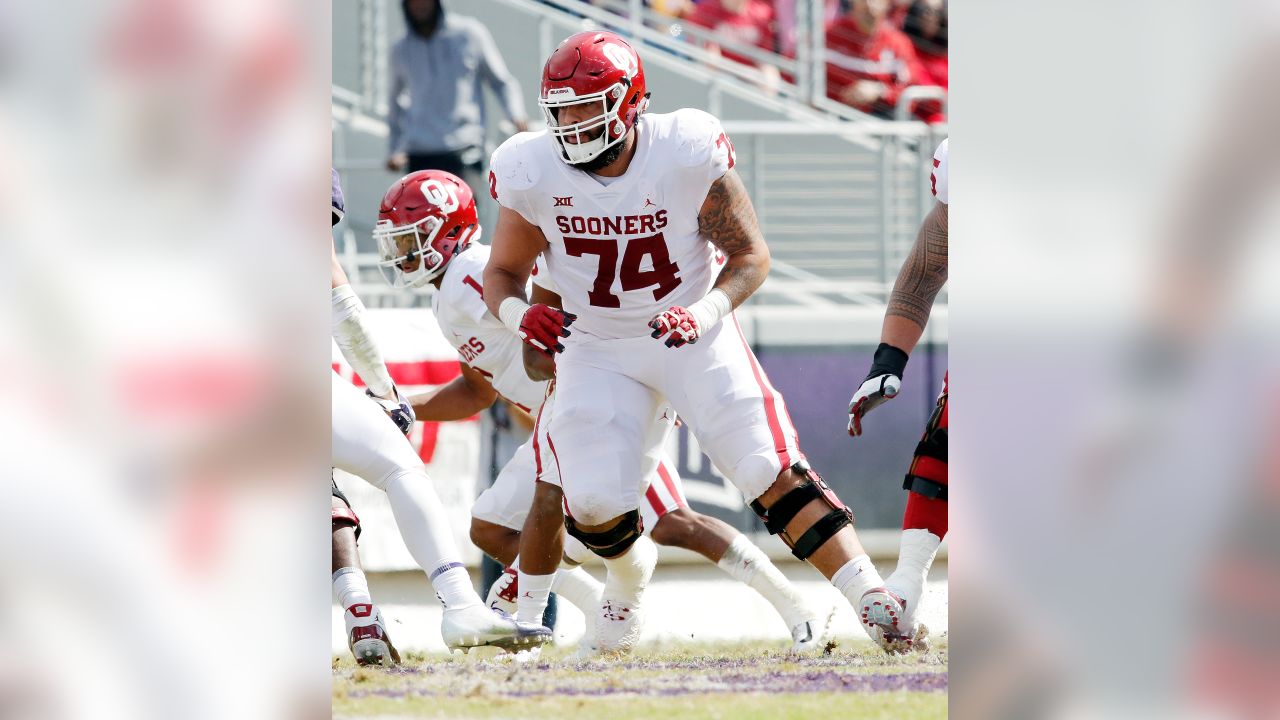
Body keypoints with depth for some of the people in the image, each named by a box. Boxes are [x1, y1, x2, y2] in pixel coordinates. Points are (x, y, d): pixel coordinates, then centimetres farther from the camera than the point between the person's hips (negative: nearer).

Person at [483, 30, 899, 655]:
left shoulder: (687, 153, -21)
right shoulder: (534, 174, -15)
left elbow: (751, 256, -12)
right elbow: (503, 272, -1)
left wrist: (705, 312, -31)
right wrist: (518, 312, -25)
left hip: (691, 338, -2)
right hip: (596, 350, 2)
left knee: (772, 474, -15)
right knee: (594, 507, -10)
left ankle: (875, 603, -13)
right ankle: (629, 575, 27)